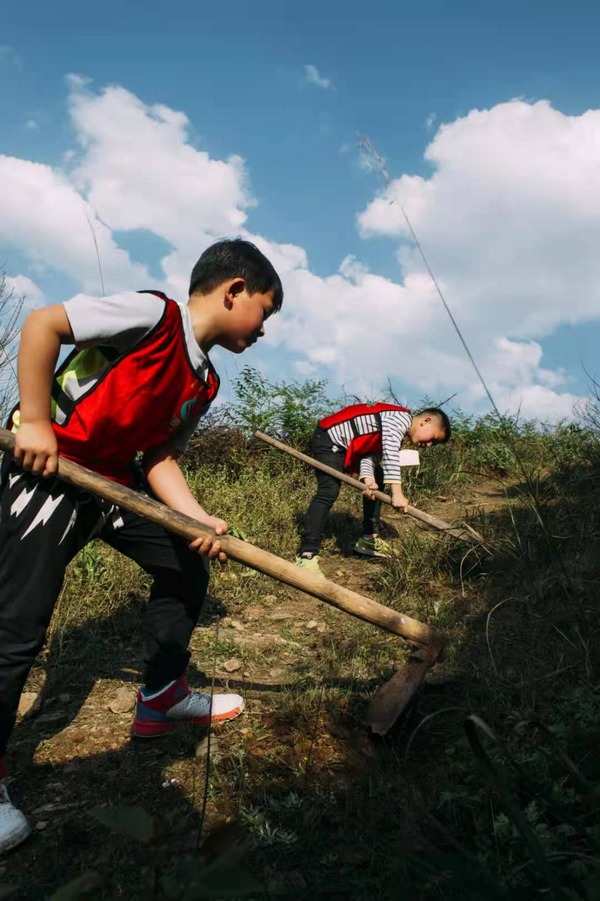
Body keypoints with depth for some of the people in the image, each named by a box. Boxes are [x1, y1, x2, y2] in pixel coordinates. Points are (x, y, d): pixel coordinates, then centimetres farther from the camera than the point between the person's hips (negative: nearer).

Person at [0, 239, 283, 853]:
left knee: (186, 569, 12)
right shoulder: (154, 314, -18)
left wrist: (200, 520, -11)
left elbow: (160, 457, 4)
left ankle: (161, 696, 28)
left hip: (112, 481, 9)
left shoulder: (204, 383, 7)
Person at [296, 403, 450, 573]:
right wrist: (397, 493, -40)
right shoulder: (401, 418, -18)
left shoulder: (396, 435, 12)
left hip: (348, 446, 10)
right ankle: (308, 553, -24)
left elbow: (372, 453, 0)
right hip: (329, 440, -10)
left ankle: (369, 538, 18)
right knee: (328, 493, -22)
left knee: (377, 483, 12)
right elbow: (390, 452, -34)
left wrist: (368, 478, -21)